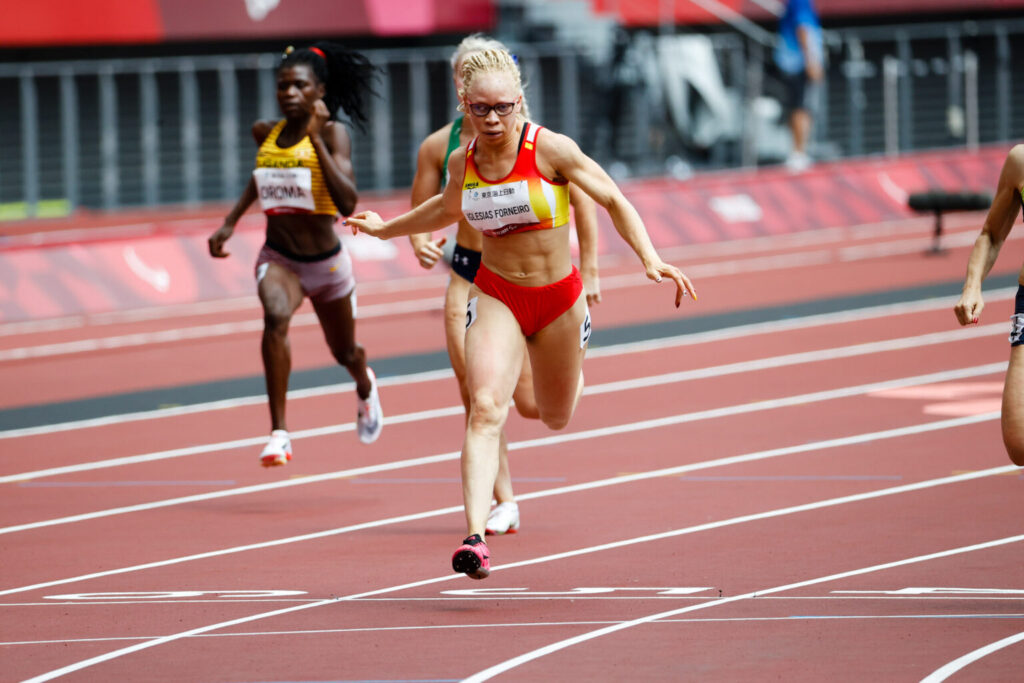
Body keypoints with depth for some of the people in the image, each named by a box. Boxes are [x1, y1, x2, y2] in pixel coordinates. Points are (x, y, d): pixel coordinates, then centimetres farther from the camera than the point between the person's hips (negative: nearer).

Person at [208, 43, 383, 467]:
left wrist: (317, 139, -30)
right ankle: (279, 432, -33)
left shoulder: (332, 134, -15)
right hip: (278, 258, 1)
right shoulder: (266, 134, -1)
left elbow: (347, 202, -29)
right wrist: (231, 221, 15)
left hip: (326, 261, -1)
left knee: (344, 353, 20)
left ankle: (365, 386, 60)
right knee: (275, 316, -33)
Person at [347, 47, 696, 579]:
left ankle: (578, 342, 57)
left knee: (556, 417, 18)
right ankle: (475, 537, -32)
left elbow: (613, 201, -10)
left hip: (558, 296, -1)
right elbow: (448, 207, 20)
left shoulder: (550, 150, -16)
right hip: (496, 296, 1)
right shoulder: (461, 162, -4)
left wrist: (650, 260, -22)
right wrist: (385, 229, 29)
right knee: (485, 409, -22)